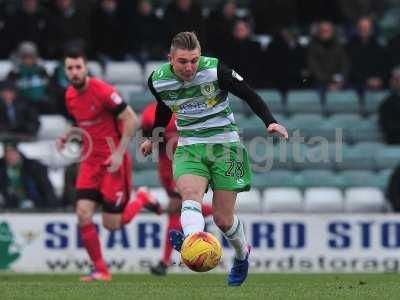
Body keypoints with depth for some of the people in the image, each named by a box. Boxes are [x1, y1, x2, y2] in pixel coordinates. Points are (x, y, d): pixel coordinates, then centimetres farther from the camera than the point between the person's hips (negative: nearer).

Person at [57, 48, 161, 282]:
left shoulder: (102, 91, -17)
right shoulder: (70, 96, 5)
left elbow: (131, 119, -16)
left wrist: (119, 153, -20)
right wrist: (69, 136, 3)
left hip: (113, 161, -6)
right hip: (91, 161, 6)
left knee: (112, 224, -4)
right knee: (84, 214, -10)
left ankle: (142, 199, 27)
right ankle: (101, 270, 2)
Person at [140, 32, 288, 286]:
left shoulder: (216, 70, -15)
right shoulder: (158, 81, -4)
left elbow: (249, 95, -5)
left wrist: (270, 122, -17)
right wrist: (154, 137, 33)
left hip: (225, 144, -2)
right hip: (188, 148, 2)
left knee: (223, 219, -2)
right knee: (190, 195, -30)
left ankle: (242, 253, 31)